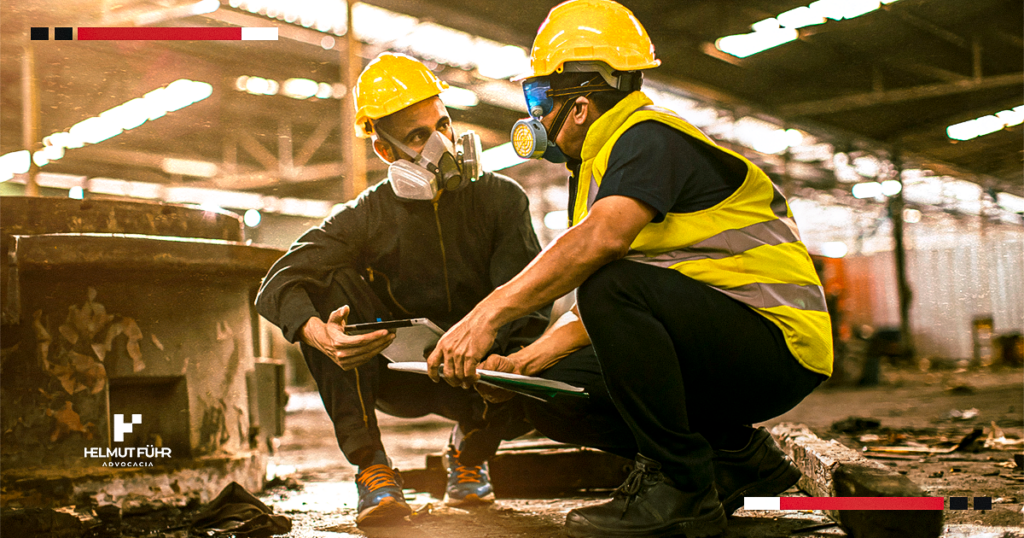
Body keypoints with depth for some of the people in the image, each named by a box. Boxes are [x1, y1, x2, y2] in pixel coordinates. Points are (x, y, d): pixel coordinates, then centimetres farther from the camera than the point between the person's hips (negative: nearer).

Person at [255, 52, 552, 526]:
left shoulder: (501, 199, -7)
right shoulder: (366, 217, -7)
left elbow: (526, 302, -15)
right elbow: (277, 284, -19)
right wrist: (322, 337, -42)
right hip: (398, 375, 1)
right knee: (331, 282, -23)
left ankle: (470, 450, 7)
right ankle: (371, 466, -22)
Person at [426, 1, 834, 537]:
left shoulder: (650, 138, -14)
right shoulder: (598, 168, 16)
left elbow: (603, 237, -34)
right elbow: (594, 308, 15)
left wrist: (489, 313, -34)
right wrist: (522, 362, 3)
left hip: (778, 341, -10)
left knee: (614, 285, -30)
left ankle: (681, 489, -17)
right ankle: (740, 457, 10)